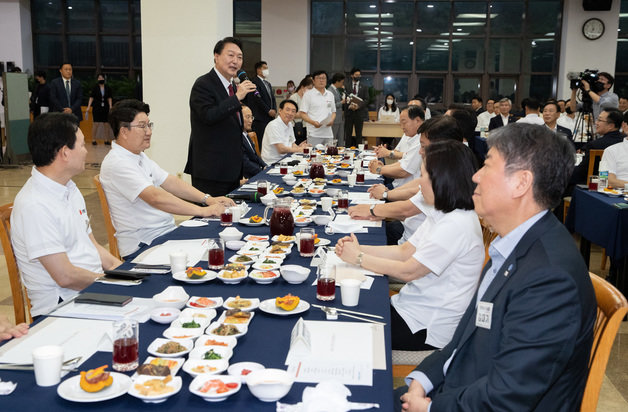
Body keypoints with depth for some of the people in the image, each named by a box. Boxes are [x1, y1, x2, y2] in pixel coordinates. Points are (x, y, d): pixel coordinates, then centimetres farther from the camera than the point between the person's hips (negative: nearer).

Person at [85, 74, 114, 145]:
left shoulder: (108, 88, 7)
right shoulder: (95, 88, 2)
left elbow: (109, 98, 5)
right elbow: (91, 98, -1)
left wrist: (110, 106, -9)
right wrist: (88, 107, -8)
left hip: (105, 108, 2)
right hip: (97, 108, -2)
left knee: (106, 124, 1)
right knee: (96, 123, -7)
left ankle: (106, 140, 8)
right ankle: (93, 139, -2)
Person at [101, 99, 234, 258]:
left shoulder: (139, 156, 17)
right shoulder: (116, 163, -16)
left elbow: (170, 182, 13)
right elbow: (156, 198, -25)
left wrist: (207, 199, -1)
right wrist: (203, 211, -25)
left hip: (167, 232, 9)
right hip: (143, 246, -9)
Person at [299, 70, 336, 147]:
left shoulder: (330, 95, 17)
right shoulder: (308, 94, 1)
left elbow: (333, 111, 22)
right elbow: (302, 113, -4)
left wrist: (332, 120, -1)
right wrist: (313, 122, -19)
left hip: (328, 134, 5)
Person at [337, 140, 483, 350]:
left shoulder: (457, 225, -25)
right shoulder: (441, 214, 7)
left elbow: (408, 271, -21)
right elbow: (405, 250, 8)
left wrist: (359, 258, -11)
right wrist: (359, 248, -2)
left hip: (430, 329, -9)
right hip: (414, 307, 9)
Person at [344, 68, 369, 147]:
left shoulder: (364, 87, 8)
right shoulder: (346, 86, 7)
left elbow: (366, 100, 2)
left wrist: (358, 106, -14)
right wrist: (349, 106, -17)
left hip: (359, 112, 0)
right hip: (349, 112, 0)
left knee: (359, 134, 1)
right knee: (348, 133, 1)